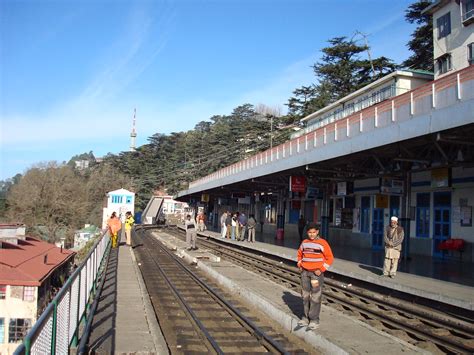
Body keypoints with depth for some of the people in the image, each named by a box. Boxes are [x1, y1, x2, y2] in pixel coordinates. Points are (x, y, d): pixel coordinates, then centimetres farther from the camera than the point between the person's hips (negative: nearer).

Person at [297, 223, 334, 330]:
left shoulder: (322, 243, -7)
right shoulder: (304, 242, 7)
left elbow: (330, 258, -6)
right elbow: (300, 253, 24)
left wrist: (321, 269, -11)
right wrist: (299, 265, 10)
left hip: (317, 273, -5)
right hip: (305, 272, 5)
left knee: (315, 297, -4)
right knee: (305, 296, 9)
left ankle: (314, 320, 2)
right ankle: (306, 318, 19)